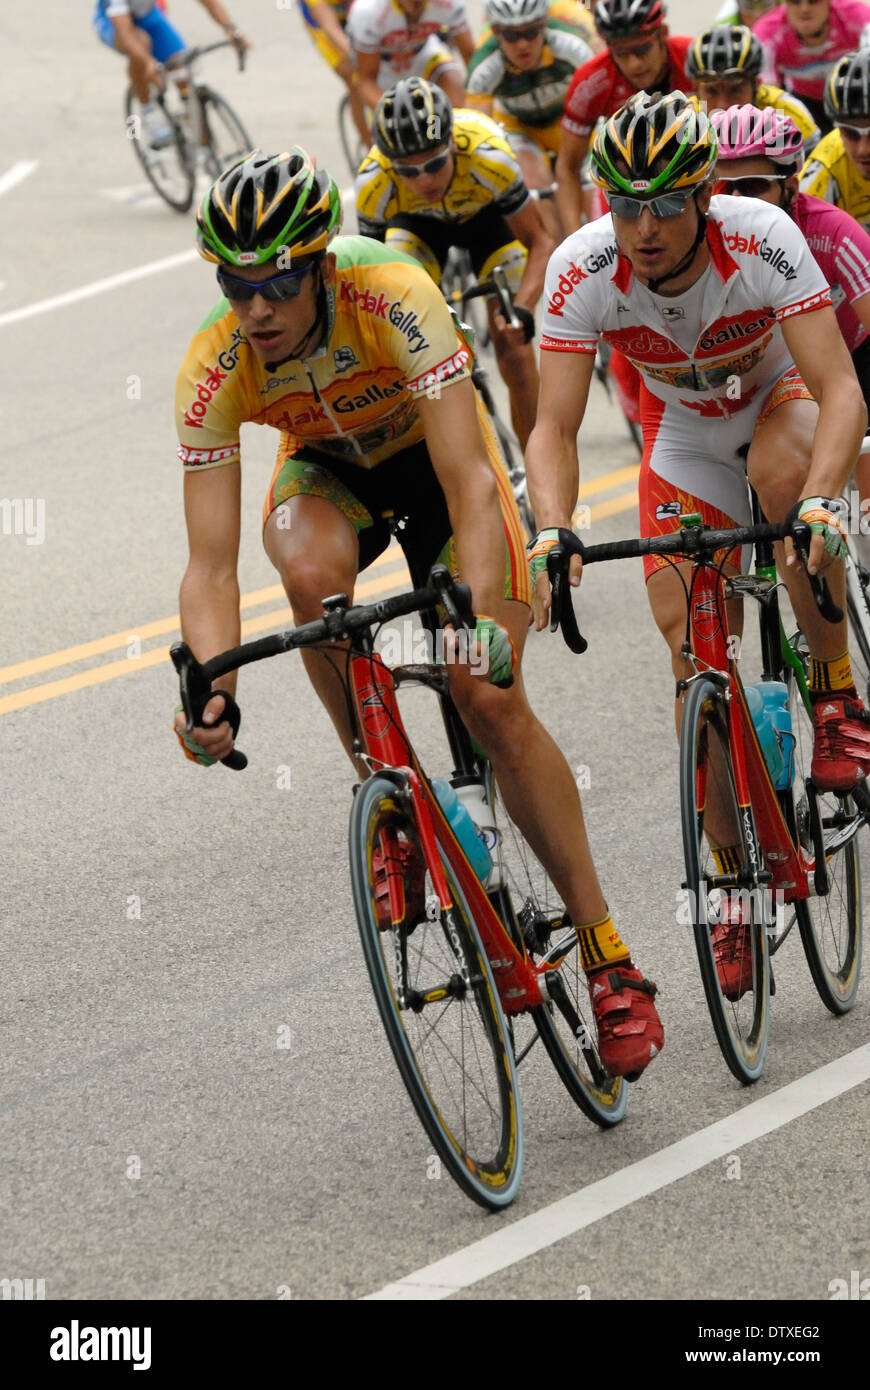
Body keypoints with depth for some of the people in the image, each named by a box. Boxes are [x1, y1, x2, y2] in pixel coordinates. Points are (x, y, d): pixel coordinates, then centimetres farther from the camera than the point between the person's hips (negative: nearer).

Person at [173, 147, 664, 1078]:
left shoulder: (392, 296, -37)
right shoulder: (215, 369, -29)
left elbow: (471, 485, -41)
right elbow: (210, 563, -30)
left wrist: (484, 618, -56)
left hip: (432, 452, -2)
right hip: (328, 469, 2)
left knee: (490, 697, -16)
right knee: (313, 573, -35)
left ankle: (608, 958, -5)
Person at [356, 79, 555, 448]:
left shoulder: (487, 158, -42)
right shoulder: (373, 183, -37)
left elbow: (540, 243, -31)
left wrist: (522, 309, -47)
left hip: (487, 214, -1)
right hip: (418, 222, 1)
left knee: (512, 346, -9)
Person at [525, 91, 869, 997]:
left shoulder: (762, 238, -34)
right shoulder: (582, 269, -27)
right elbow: (554, 427, -27)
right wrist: (551, 534, -45)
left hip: (782, 395, -2)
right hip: (684, 432, 2)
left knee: (782, 470, -38)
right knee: (692, 647, -8)